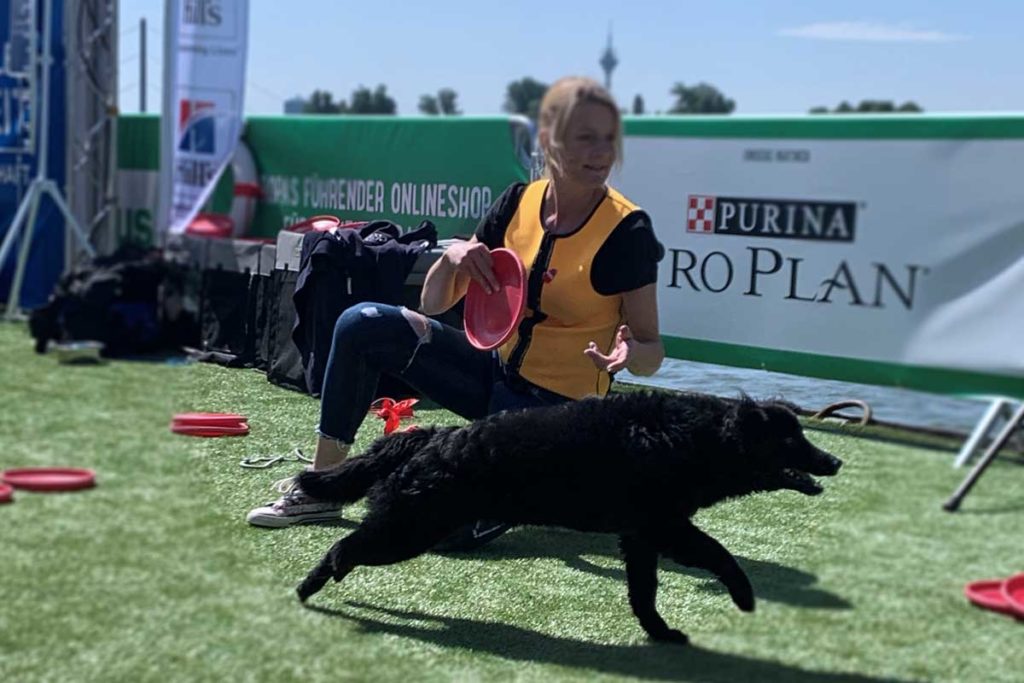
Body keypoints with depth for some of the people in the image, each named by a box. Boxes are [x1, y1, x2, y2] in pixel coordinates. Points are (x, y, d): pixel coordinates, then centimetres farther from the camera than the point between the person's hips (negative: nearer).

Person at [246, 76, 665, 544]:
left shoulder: (627, 230, -17)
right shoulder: (518, 203, -2)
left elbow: (651, 352, -12)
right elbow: (432, 304, 3)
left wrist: (628, 354, -35)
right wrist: (452, 259, -19)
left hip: (558, 403, -5)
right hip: (496, 371, 6)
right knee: (362, 326, -11)